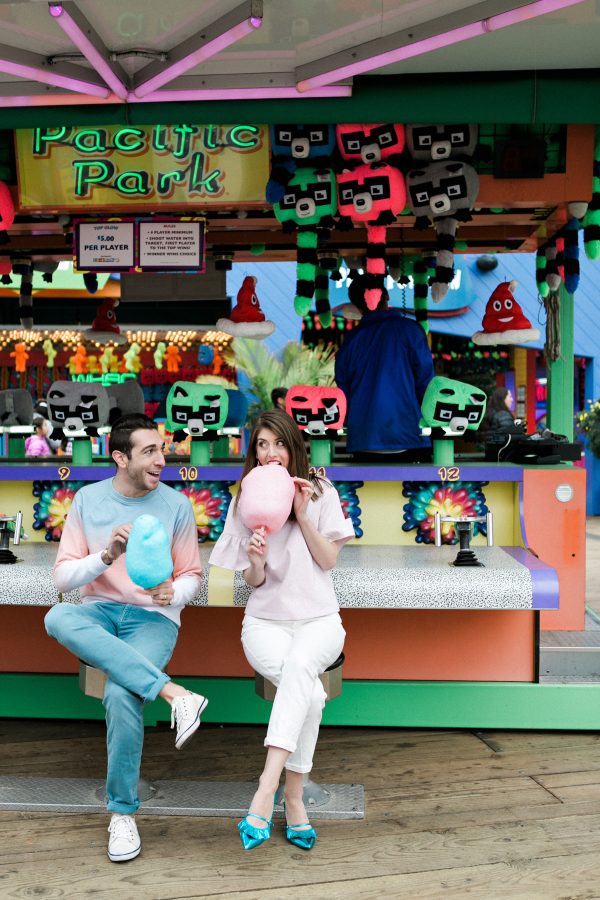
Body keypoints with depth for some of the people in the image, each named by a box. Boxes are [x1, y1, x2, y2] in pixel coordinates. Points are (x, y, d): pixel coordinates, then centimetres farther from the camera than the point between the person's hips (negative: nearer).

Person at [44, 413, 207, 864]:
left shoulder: (176, 505, -2)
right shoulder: (88, 498, 2)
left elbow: (192, 576, 6)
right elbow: (63, 576, -1)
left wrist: (174, 593, -17)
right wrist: (106, 555, -19)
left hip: (154, 617, -2)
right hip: (99, 612, 2)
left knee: (121, 693, -30)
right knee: (58, 617, -33)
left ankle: (123, 812, -6)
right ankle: (175, 693, -35)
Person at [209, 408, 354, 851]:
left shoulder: (321, 493, 4)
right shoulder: (245, 502, 6)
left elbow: (329, 560, -1)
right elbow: (254, 581, 5)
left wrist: (302, 515, -12)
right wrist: (257, 560, -19)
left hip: (318, 619, 0)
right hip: (265, 620, 0)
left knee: (299, 663, -36)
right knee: (310, 691, -31)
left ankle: (266, 790, -39)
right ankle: (294, 802, -22)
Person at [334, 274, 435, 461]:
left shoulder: (350, 340, 7)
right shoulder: (408, 329, -1)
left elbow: (343, 390, 10)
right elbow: (426, 381, -2)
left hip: (363, 441, 3)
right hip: (408, 438, -3)